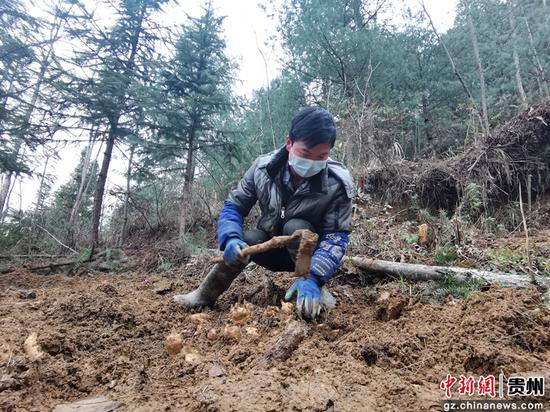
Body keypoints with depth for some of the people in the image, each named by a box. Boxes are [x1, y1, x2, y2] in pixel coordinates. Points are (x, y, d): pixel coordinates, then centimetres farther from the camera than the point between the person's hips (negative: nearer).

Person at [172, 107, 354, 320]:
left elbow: (337, 236, -27)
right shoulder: (263, 167, -19)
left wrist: (312, 278, -42)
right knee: (247, 239, -28)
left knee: (296, 227, -32)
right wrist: (231, 239, -33)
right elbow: (233, 207, -13)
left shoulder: (338, 183, -27)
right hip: (272, 251, 2)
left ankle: (315, 290, -15)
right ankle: (205, 295, -10)